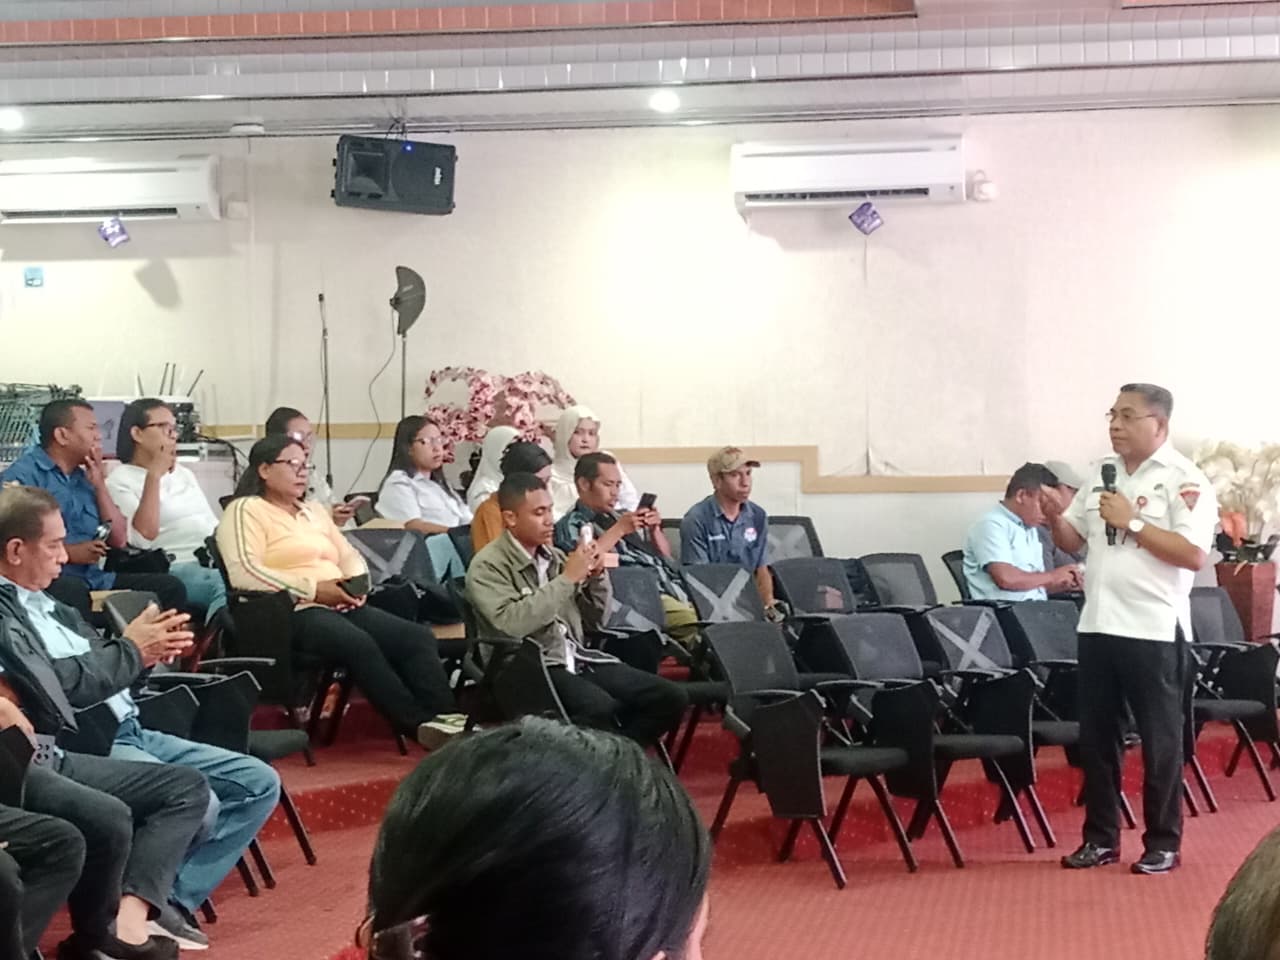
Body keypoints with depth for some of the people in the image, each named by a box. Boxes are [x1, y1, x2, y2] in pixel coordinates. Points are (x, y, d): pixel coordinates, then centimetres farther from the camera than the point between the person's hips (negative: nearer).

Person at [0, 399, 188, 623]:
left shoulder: (84, 478, 20)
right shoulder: (22, 476, -3)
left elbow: (119, 540, 17)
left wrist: (100, 485, 8)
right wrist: (69, 553, -20)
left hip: (93, 578, 7)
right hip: (48, 579, -7)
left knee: (170, 588, -10)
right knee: (73, 591, -41)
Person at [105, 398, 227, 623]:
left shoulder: (184, 474, 28)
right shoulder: (121, 481, 4)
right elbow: (143, 537, -11)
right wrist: (154, 475, -10)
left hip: (215, 562, 7)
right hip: (175, 569, -7)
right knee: (227, 587, -37)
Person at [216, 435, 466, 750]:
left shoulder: (313, 510, 27)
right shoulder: (246, 510, 2)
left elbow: (349, 556, 28)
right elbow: (245, 573, -13)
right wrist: (313, 590, -16)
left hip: (342, 606, 8)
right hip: (293, 612, -8)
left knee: (419, 637, -16)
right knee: (359, 644, -36)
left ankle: (443, 716, -27)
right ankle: (420, 725, -33)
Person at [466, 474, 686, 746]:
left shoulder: (554, 557, 14)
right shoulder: (487, 566, -6)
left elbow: (595, 621, 20)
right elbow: (511, 624, -23)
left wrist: (597, 577, 1)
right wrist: (567, 578, -19)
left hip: (578, 660, 7)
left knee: (670, 699, -9)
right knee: (601, 709, -35)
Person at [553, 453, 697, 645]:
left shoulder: (621, 517, 27)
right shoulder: (572, 525, 7)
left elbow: (665, 557, 29)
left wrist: (655, 529, 10)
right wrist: (618, 530, -9)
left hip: (675, 587, 7)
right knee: (697, 624, -32)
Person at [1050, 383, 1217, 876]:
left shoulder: (1183, 480, -9)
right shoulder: (1102, 473, 11)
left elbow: (1194, 555, -18)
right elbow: (1073, 541, 16)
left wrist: (1132, 523, -18)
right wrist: (1054, 517, -6)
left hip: (1153, 630, -6)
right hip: (1097, 625, 7)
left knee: (1159, 740, 4)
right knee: (1095, 736, 11)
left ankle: (1163, 843, 14)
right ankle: (1100, 836, 22)